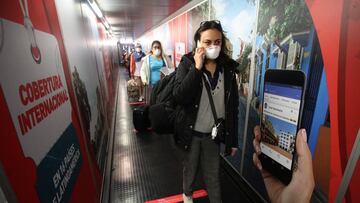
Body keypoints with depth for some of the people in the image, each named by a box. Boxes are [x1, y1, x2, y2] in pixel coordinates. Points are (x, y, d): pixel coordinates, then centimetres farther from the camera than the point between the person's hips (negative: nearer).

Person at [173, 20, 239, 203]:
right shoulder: (187, 63, -11)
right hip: (192, 131, 0)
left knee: (213, 174, 16)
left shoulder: (228, 68, -5)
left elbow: (233, 106, -1)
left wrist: (233, 139, 0)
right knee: (190, 168, 22)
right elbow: (179, 97, -25)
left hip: (214, 133, 1)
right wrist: (197, 67, -27)